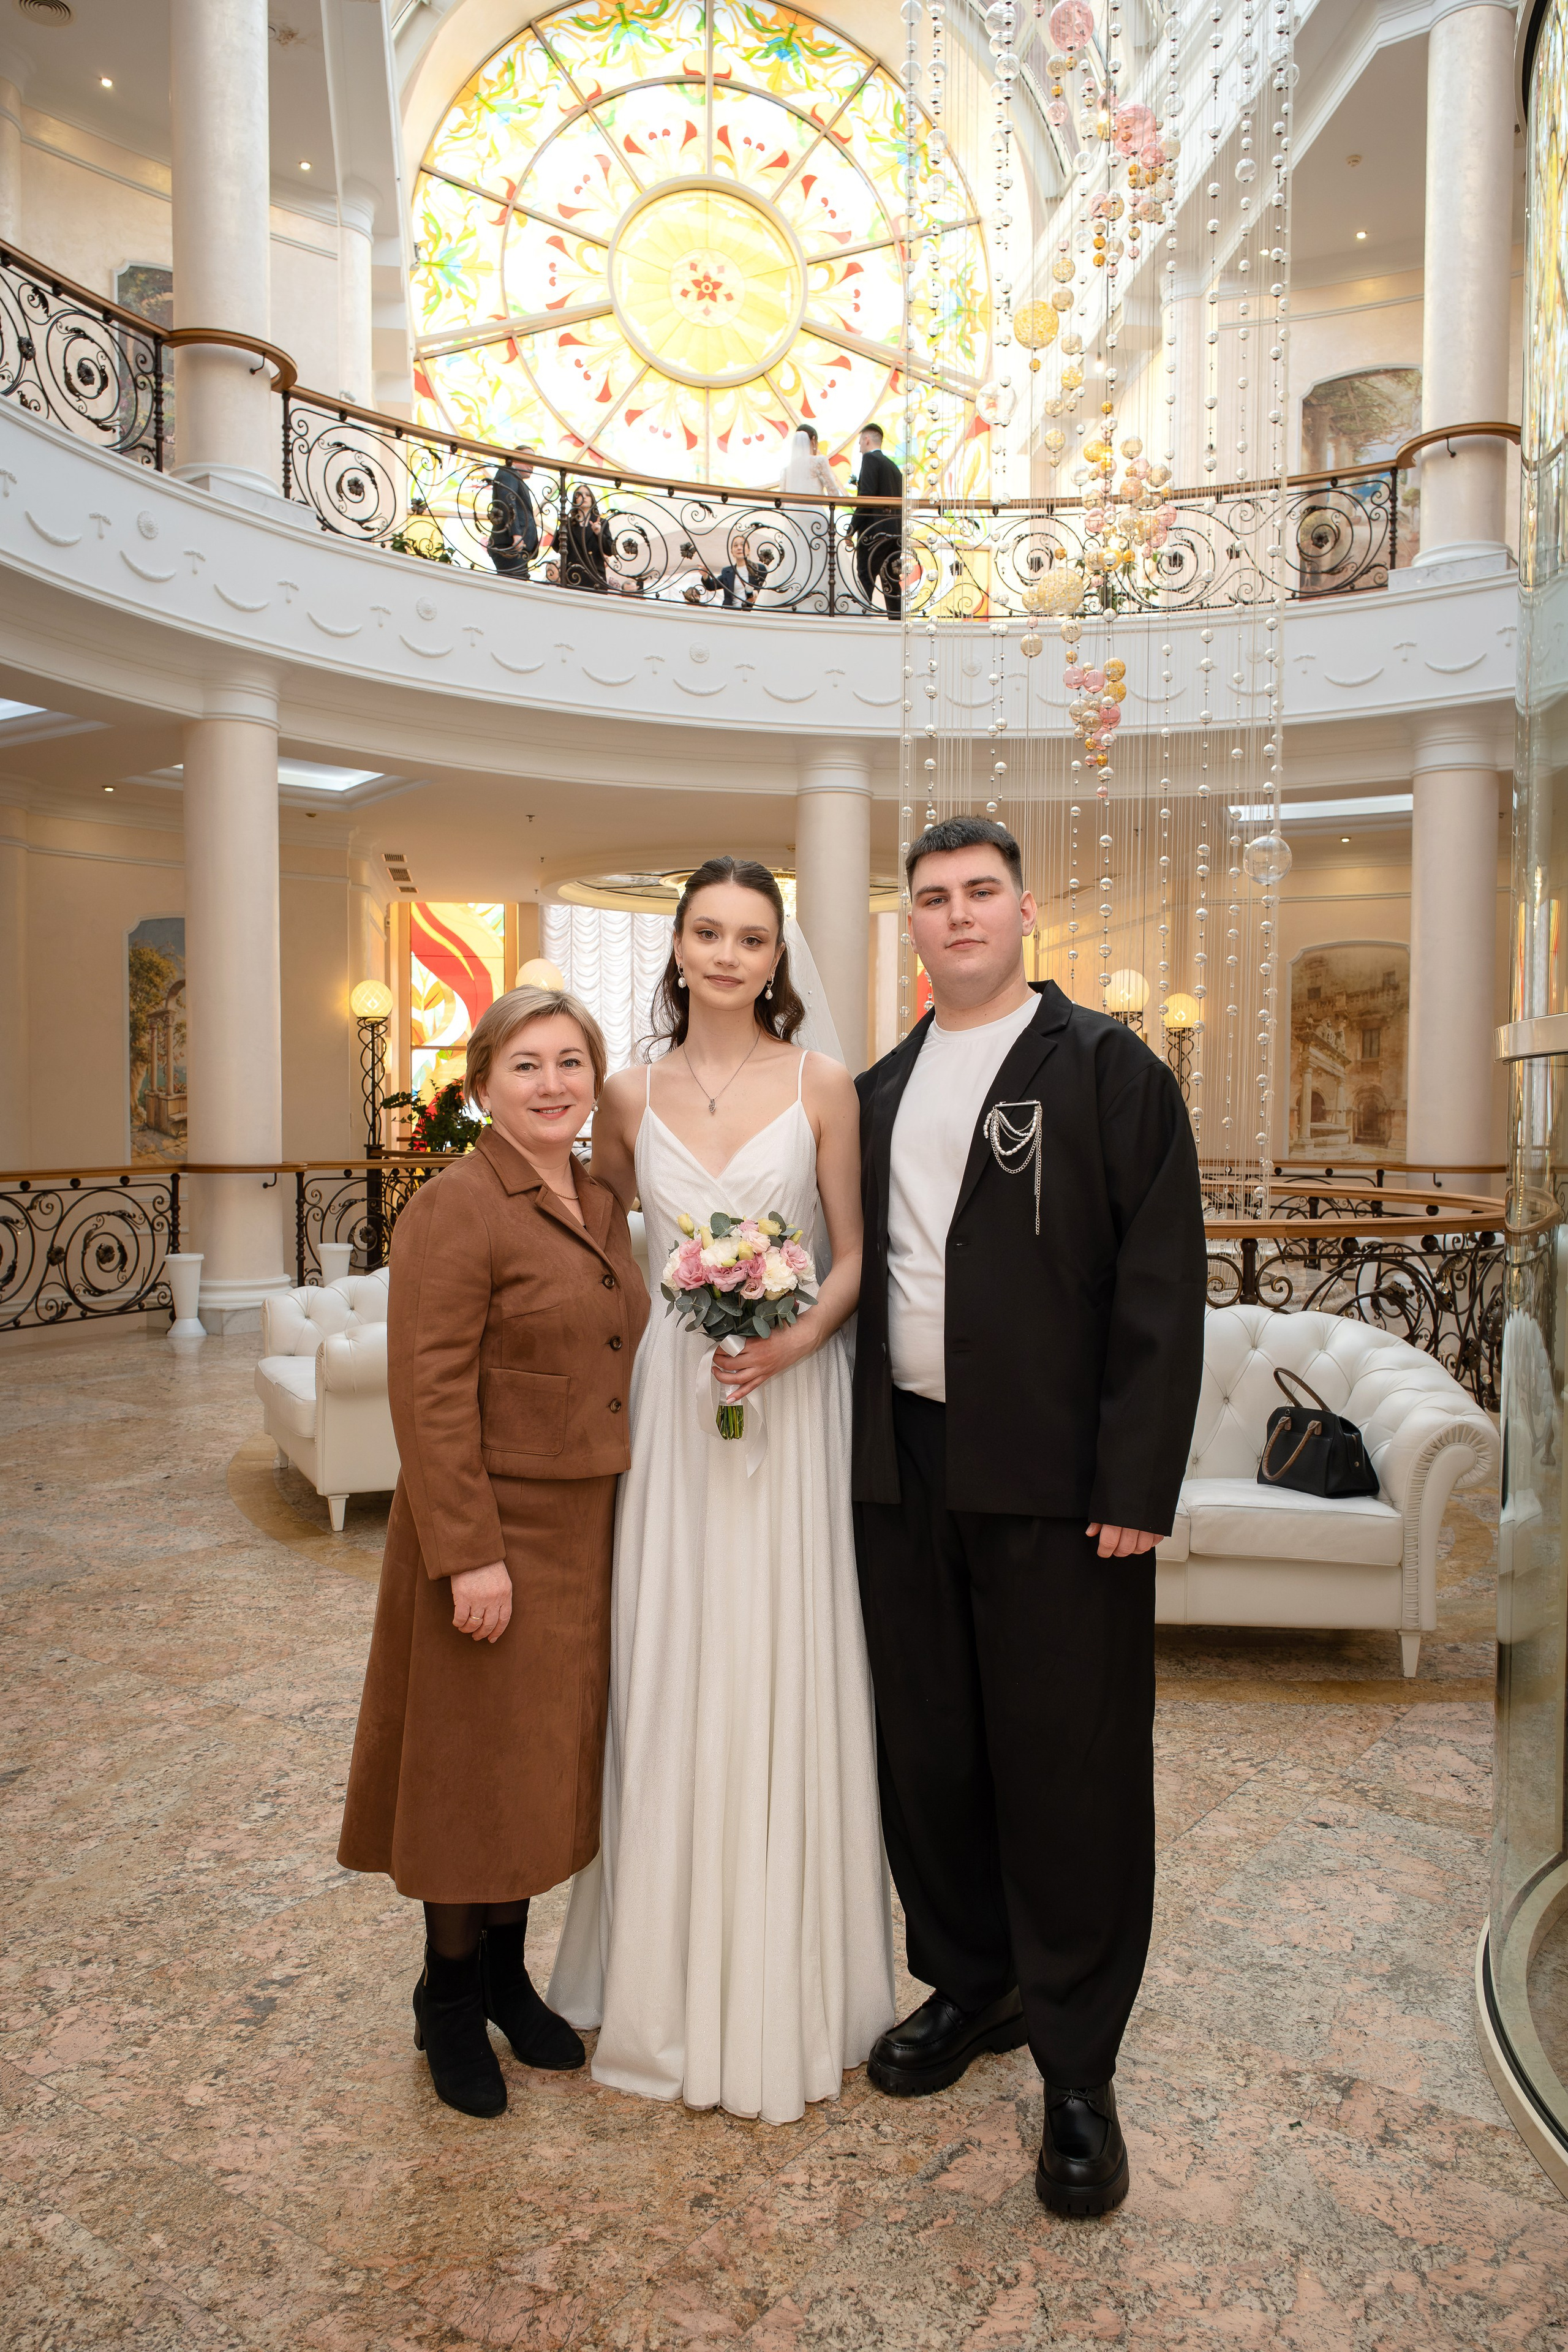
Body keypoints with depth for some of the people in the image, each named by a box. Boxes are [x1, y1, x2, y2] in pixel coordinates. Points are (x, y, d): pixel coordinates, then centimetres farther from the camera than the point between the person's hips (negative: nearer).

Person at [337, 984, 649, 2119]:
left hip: (589, 1535, 7)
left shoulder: (602, 1207, 8)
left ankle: (508, 1972, 38)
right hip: (496, 1537, -7)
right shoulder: (456, 1206, -15)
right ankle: (450, 2001, 31)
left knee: (549, 1759, 18)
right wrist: (469, 1555, -21)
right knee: (480, 1766, 9)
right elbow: (431, 1394, -19)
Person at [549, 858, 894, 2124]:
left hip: (792, 1398, -2)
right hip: (672, 1399, 3)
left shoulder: (823, 1087, -2)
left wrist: (797, 1337, -17)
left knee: (787, 1671, 4)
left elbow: (854, 1255, -2)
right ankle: (672, 1973, 29)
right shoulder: (633, 1097, 6)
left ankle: (789, 1984, 25)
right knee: (670, 1674, 9)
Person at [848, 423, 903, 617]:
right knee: (892, 582, 10)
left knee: (865, 580, -11)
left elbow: (866, 496, -15)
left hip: (875, 530, -8)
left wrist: (852, 529, -15)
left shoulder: (870, 458, -4)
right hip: (895, 533, 8)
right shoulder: (892, 465, 21)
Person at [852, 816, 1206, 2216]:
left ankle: (1078, 2072, 25)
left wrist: (1137, 1483, -15)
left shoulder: (1107, 1068, -4)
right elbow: (865, 1273, 14)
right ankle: (970, 1984, 39)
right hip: (905, 1470, 5)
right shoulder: (880, 1090, 13)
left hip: (1055, 1481, -5)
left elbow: (1161, 1288, -9)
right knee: (927, 1752, 16)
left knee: (1068, 1771, 6)